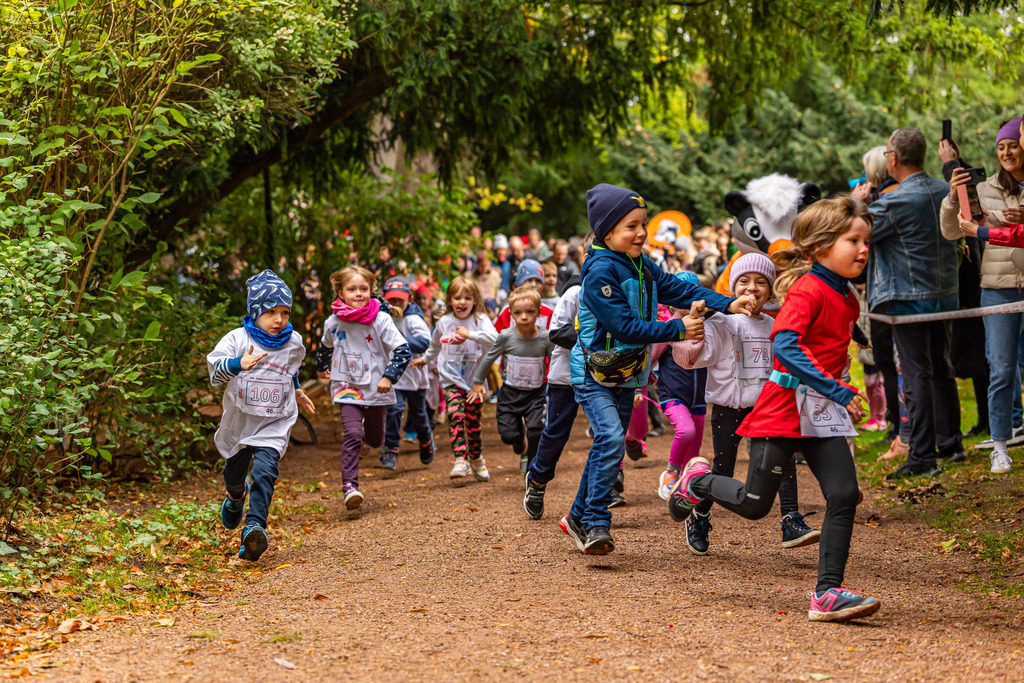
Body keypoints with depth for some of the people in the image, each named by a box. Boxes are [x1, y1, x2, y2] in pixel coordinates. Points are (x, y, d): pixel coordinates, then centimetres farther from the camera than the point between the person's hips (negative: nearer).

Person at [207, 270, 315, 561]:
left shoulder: (293, 342, 1)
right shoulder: (238, 339, -12)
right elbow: (215, 369, -26)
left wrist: (296, 391, 29)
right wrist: (239, 364, -43)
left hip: (275, 423, 0)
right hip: (240, 420, 0)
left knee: (265, 470, -23)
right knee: (234, 472, 20)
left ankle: (255, 527, -31)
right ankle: (236, 495, 56)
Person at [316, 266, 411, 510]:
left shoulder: (381, 320, -12)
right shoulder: (333, 323, -4)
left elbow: (403, 351, -12)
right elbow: (326, 346, 19)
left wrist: (389, 377, -22)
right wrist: (321, 368, 35)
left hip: (376, 390, 0)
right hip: (347, 387, 0)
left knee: (375, 440, 15)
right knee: (352, 434, -20)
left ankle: (369, 429, 53)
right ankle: (350, 486, -22)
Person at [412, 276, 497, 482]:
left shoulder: (480, 320, -6)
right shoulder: (444, 322, 4)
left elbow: (494, 339, -24)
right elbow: (435, 344, 26)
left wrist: (469, 334, -29)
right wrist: (426, 359, 40)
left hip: (475, 379, -1)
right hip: (452, 380, 1)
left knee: (473, 421, 6)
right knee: (455, 414, -21)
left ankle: (476, 458, 30)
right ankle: (460, 460, -28)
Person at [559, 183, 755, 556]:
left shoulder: (642, 266, 6)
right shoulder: (600, 272, -20)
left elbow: (678, 289, 0)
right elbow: (626, 326, -25)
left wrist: (728, 304, -13)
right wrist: (678, 330, -27)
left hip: (626, 375, 8)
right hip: (593, 373, -8)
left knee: (607, 446, 13)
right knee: (611, 440, -23)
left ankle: (578, 517, 26)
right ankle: (596, 524, -18)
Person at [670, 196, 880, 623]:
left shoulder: (847, 299, 12)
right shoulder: (807, 289, -16)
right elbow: (784, 346, -28)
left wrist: (841, 395, 15)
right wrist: (838, 391, -29)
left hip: (823, 413, 8)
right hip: (784, 407, -8)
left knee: (844, 495, -7)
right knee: (754, 505, 2)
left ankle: (828, 594, -3)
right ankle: (697, 480, 31)